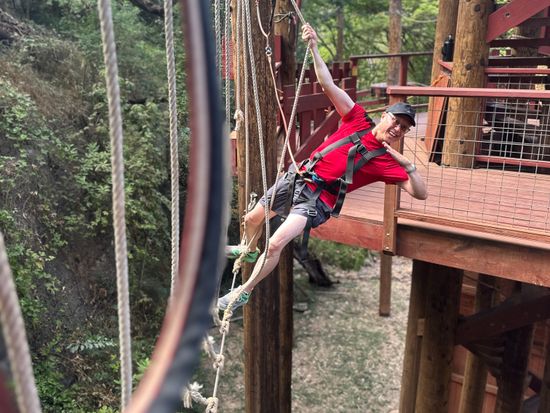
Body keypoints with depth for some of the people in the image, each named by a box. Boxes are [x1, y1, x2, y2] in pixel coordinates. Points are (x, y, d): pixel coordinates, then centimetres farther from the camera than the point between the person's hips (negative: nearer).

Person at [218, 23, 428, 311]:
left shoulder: (387, 162, -5)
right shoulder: (358, 120, 1)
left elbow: (421, 193, -11)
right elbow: (329, 85, -4)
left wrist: (409, 166, -28)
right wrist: (314, 48, -14)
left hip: (318, 200, -4)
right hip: (297, 177, 4)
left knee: (275, 244, -22)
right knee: (252, 219, 20)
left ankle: (244, 292, 1)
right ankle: (249, 251, 55)